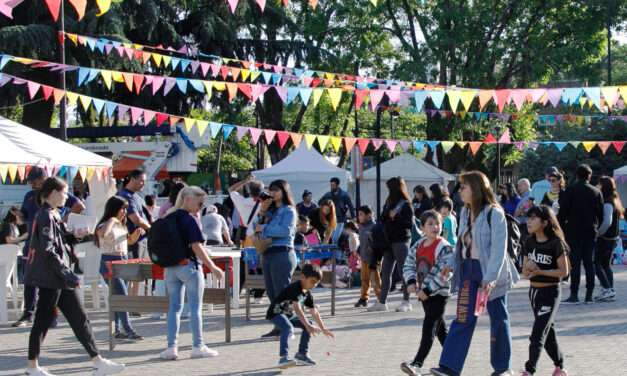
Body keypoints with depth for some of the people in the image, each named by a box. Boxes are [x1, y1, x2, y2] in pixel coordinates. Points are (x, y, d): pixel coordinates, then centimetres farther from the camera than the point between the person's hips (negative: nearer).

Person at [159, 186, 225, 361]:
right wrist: (212, 267, -16)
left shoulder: (169, 218, 7)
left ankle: (171, 347, 3)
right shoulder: (190, 220, -13)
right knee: (195, 307, 3)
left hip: (170, 267, 6)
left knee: (174, 306, 8)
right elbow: (197, 247, -18)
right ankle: (198, 347, 7)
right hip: (189, 266, -6)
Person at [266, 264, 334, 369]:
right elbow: (297, 309, -35)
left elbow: (314, 312, 10)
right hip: (276, 313, -10)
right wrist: (307, 325, -40)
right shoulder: (294, 288, -26)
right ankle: (283, 358, -48)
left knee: (310, 326, 8)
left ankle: (302, 354, 16)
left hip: (289, 314, 10)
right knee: (288, 328, -35)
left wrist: (323, 329, 11)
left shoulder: (307, 294, 3)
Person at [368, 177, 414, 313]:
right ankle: (382, 302, 11)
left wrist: (395, 218, -17)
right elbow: (382, 219, 9)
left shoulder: (405, 205, -7)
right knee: (385, 271, 7)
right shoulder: (389, 202, 13)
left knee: (402, 271, -2)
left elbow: (409, 224, -12)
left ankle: (406, 302, 5)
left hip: (401, 241, -7)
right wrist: (389, 215, -10)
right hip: (389, 240, 7)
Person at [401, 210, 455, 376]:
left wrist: (427, 290, -21)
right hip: (424, 293, 8)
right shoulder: (419, 245, 8)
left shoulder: (444, 247, -14)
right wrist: (411, 282, -7)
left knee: (429, 328, -12)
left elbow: (444, 272, -21)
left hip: (439, 293, -8)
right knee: (440, 329, 17)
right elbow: (409, 264, 12)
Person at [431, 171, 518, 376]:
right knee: (463, 318, 0)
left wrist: (490, 278, -25)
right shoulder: (465, 213, 9)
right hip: (468, 269, 6)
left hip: (490, 270, -6)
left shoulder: (494, 214, -14)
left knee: (498, 317, 8)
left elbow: (499, 249, -19)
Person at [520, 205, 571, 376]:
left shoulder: (556, 243, -14)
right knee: (548, 332, 16)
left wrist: (540, 271, -21)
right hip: (534, 290, 7)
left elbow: (563, 271, -13)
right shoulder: (529, 242, 4)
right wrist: (528, 268, -16)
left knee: (538, 333, -11)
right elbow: (525, 272, 8)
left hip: (550, 292, -7)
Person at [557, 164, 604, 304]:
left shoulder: (570, 191, -7)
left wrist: (560, 229, -2)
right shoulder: (596, 192, 4)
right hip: (590, 232, 3)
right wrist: (597, 228, 14)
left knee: (575, 263, -4)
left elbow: (562, 213, -9)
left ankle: (574, 295, -8)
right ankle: (589, 295, 7)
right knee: (589, 262, 7)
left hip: (574, 231, -3)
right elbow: (601, 214, 6)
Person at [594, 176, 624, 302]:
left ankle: (607, 289, -10)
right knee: (606, 264, 15)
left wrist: (598, 233, -14)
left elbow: (607, 222, -27)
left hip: (605, 238, -9)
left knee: (596, 263, -4)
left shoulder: (607, 203, -18)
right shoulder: (614, 201, 10)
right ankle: (610, 291, 14)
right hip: (613, 238, 9)